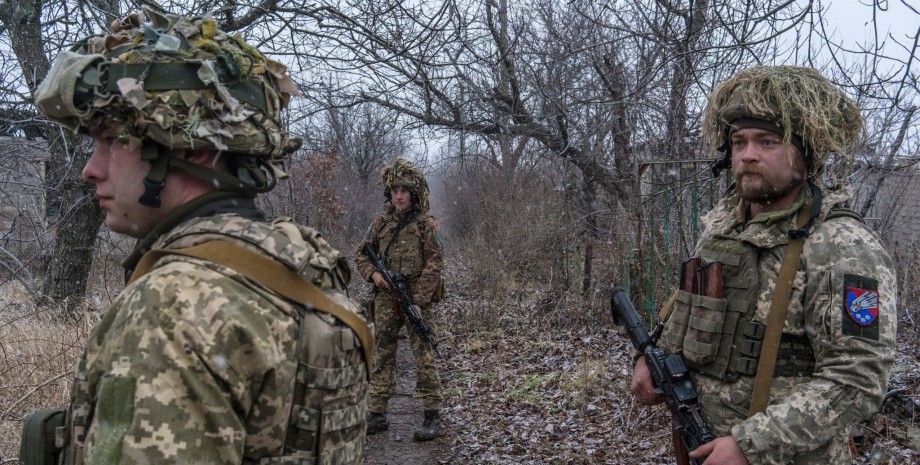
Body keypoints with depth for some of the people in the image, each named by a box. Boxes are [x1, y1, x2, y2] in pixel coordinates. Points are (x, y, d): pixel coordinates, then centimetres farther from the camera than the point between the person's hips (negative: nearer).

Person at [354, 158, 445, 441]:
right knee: (382, 357, 9)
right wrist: (373, 273, -8)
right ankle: (377, 413, 18)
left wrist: (416, 299, -15)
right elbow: (361, 256, 13)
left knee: (424, 357, -2)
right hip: (385, 301, 4)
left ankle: (433, 415, 7)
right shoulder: (381, 223, 8)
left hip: (418, 299, -4)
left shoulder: (427, 225, -4)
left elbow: (434, 265, -9)